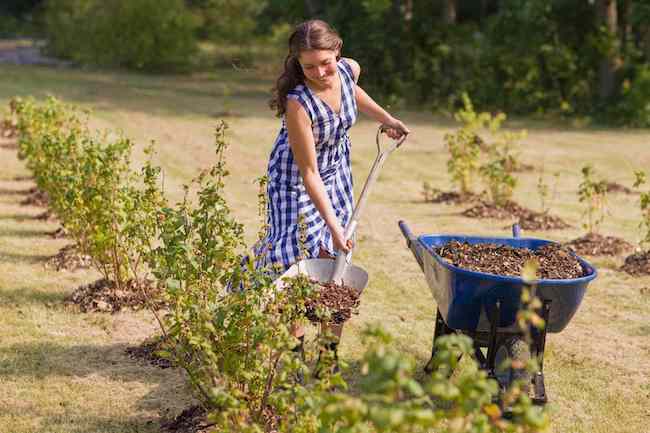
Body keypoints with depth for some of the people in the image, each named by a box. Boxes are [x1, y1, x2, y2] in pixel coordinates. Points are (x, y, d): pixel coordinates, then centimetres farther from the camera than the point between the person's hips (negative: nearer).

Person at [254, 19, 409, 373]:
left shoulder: (348, 69, -19)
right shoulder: (298, 103, -35)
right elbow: (308, 173, -31)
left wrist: (386, 119, 12)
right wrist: (333, 224, -32)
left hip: (336, 170, 5)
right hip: (296, 179, -5)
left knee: (330, 252, 4)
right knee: (298, 254, -8)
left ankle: (330, 344, 9)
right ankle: (293, 337, 3)